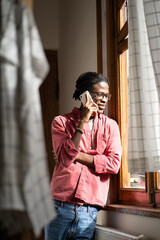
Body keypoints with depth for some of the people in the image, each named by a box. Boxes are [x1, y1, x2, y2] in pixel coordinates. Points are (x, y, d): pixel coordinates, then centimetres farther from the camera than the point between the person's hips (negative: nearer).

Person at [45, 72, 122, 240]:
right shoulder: (61, 122, 3)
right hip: (60, 206, -1)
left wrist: (77, 155, -9)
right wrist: (83, 122, -13)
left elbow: (114, 164, -4)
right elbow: (65, 159, -12)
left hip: (89, 211, 1)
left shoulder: (111, 125, 9)